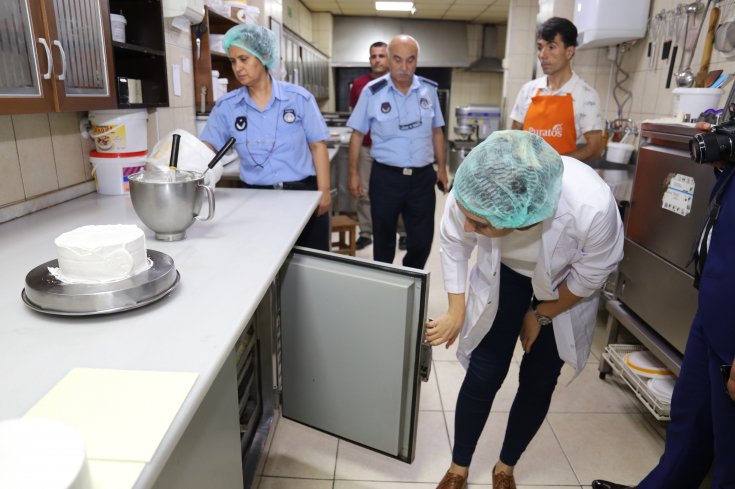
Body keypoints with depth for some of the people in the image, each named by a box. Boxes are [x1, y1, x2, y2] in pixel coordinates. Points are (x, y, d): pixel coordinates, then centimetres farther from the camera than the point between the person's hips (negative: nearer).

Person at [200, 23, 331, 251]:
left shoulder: (299, 98, -4)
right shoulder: (226, 106, 1)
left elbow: (318, 145, -2)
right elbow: (207, 147, 0)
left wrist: (323, 191, -7)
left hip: (302, 193, -1)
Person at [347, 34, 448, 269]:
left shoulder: (429, 90, 3)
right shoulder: (372, 91, -6)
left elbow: (436, 131, 12)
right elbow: (357, 134, 0)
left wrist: (442, 167, 11)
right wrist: (353, 173, -2)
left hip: (423, 176, 2)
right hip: (386, 176, -2)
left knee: (422, 240, 8)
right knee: (383, 239, 13)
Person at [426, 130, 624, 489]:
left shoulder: (593, 207, -42)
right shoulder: (467, 197, -37)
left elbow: (591, 275, -19)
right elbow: (454, 245, -12)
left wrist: (540, 316, -8)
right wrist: (457, 312, -12)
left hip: (566, 287, 0)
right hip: (503, 276, 1)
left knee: (538, 381, 9)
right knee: (483, 376, 2)